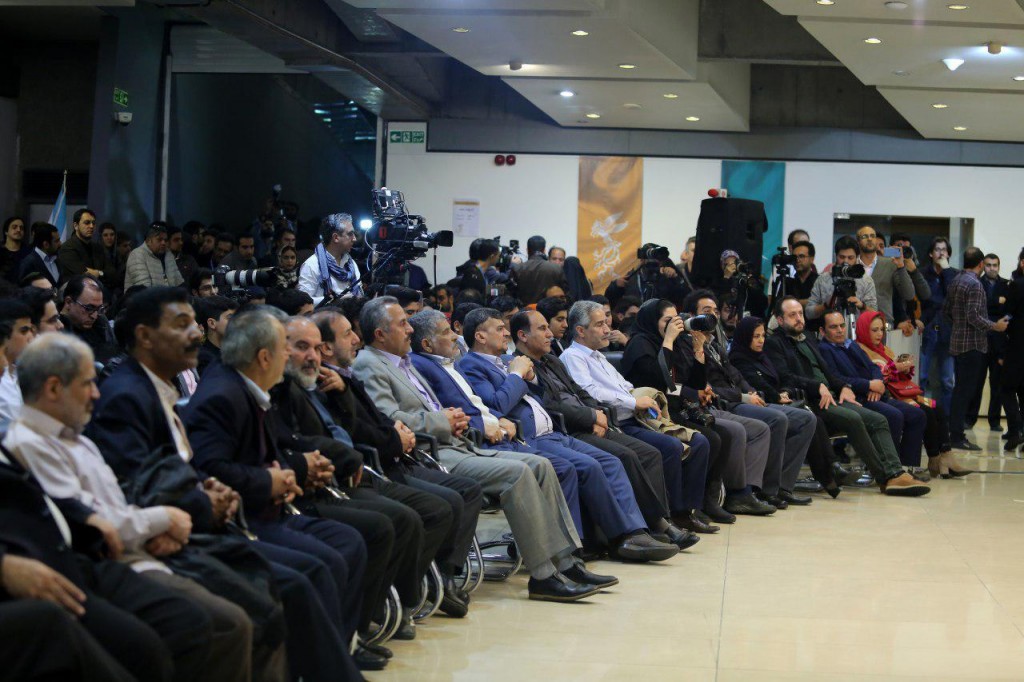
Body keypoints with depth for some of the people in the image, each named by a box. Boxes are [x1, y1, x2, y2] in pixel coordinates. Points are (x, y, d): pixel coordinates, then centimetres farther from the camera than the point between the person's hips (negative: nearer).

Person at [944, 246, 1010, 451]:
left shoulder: (955, 281, 12)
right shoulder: (974, 284, -15)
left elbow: (946, 310, 18)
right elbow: (974, 317, -21)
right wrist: (995, 326, -11)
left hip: (957, 342, 9)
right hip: (972, 344, -9)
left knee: (960, 390, 15)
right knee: (965, 390, -6)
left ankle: (955, 432, 19)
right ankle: (958, 437, -5)